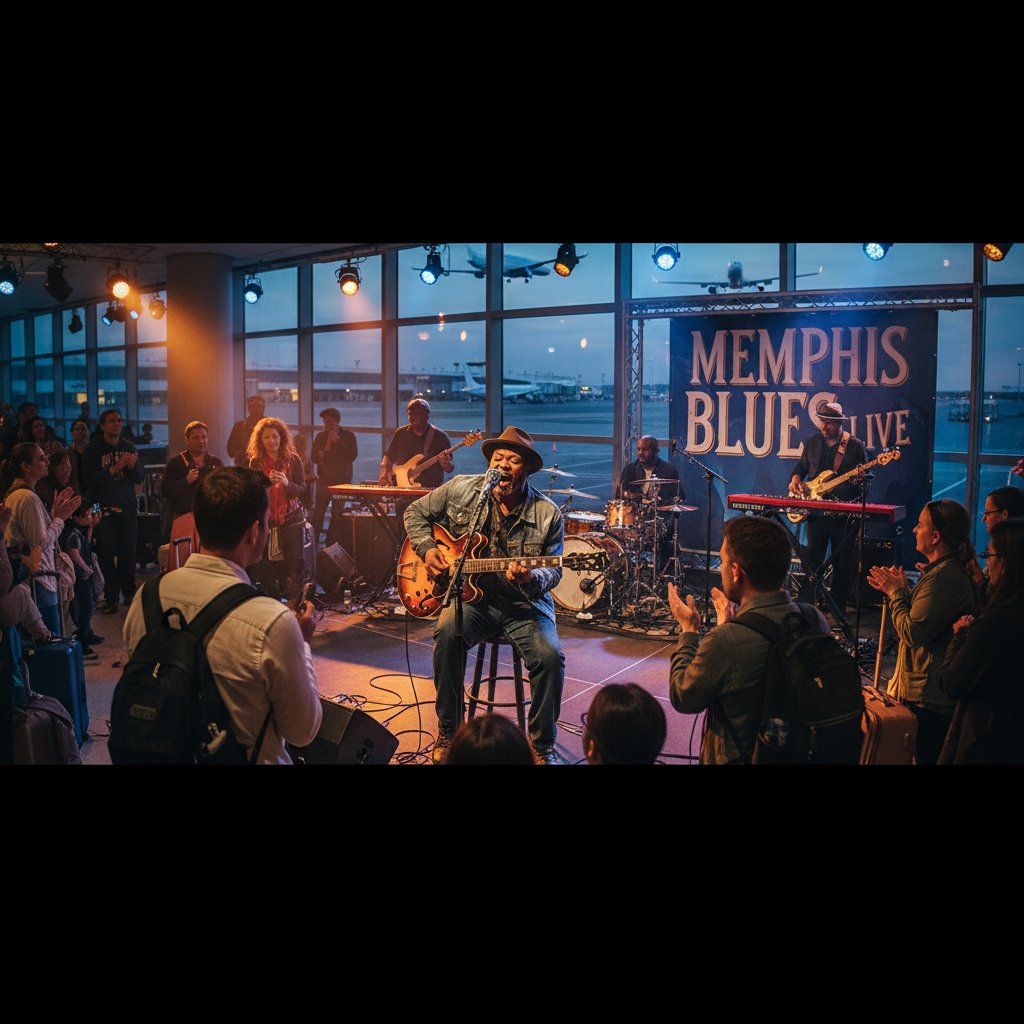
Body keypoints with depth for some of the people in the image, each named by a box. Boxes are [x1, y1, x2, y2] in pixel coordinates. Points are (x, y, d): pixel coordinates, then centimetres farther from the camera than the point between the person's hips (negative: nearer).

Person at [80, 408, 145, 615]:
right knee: (107, 555, -3)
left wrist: (132, 466, -13)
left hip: (128, 507, 3)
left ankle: (129, 594, 12)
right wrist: (114, 469, -20)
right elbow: (90, 479, -11)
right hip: (104, 509, -3)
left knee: (129, 553, 0)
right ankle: (111, 597, 5)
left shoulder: (129, 447, 10)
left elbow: (139, 478, 8)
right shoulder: (93, 449, -2)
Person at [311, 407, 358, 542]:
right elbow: (314, 458, 6)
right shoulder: (320, 436, 10)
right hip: (324, 479, 1)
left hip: (342, 480, -1)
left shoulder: (348, 436, 4)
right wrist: (326, 448, -11)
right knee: (318, 514, -5)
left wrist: (337, 441, -12)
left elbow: (353, 455, -9)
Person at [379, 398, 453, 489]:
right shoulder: (401, 433, 9)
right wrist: (384, 473, 0)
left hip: (430, 489, -3)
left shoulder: (440, 437, -2)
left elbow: (450, 469, 1)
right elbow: (389, 457, 18)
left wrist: (446, 464, -22)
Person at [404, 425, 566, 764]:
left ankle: (542, 746, 1)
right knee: (448, 634, -31)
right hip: (473, 595, 1)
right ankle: (448, 734, -10)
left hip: (524, 602, 0)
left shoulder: (547, 514, -4)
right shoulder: (461, 490, 0)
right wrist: (427, 549, -2)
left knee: (550, 656, -25)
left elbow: (553, 569, 0)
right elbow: (415, 513, 14)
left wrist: (532, 579, -23)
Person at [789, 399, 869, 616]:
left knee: (842, 562, 4)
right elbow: (801, 467, 20)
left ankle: (837, 607, 14)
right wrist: (796, 479, -1)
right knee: (812, 558, 1)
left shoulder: (856, 445, 0)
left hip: (845, 513, -2)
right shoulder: (812, 442, 10)